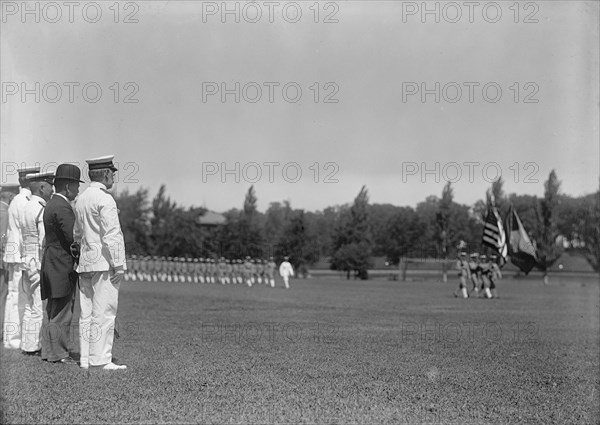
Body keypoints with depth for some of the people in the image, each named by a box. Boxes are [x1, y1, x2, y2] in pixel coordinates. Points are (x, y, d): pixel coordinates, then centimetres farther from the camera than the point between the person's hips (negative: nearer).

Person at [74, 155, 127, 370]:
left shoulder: (81, 199, 14)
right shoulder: (104, 199, -12)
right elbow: (112, 235, -17)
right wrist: (118, 264, -15)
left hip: (85, 263, 9)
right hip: (104, 264, -9)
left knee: (87, 313, 10)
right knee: (104, 313, -7)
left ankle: (86, 359, 13)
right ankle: (100, 360, -7)